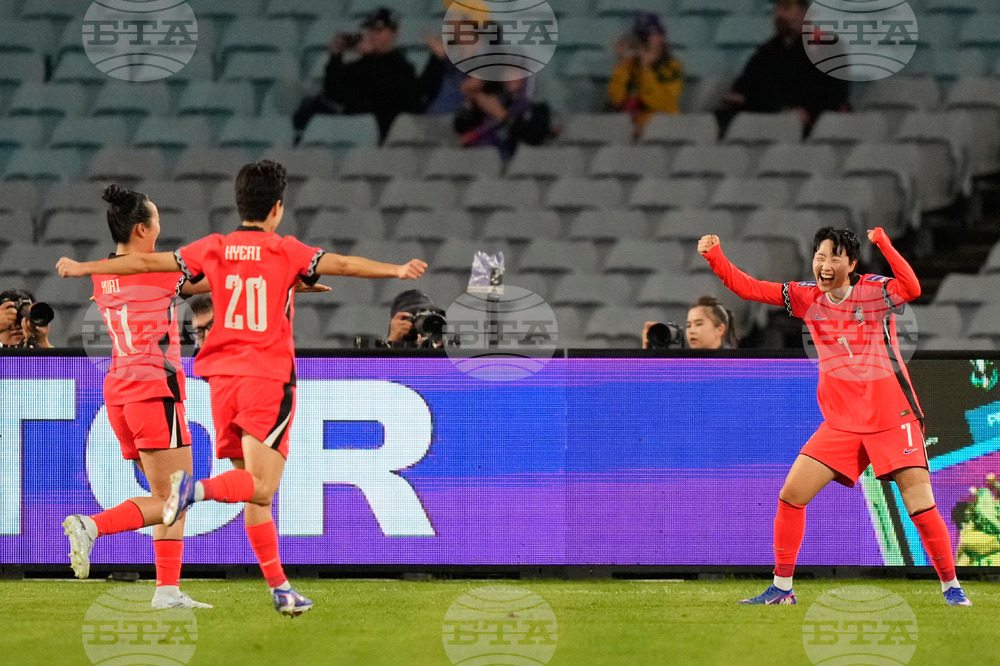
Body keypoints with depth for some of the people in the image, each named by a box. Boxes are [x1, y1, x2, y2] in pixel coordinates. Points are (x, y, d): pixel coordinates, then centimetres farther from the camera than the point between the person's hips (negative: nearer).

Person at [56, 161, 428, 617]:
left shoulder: (214, 250, 7)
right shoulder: (285, 252, -3)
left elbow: (146, 262, 10)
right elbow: (343, 265, -14)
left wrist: (85, 268, 17)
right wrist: (396, 271, -16)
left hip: (223, 378, 5)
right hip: (269, 379, -5)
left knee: (254, 489, 10)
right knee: (261, 487, -10)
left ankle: (279, 586, 9)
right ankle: (196, 488, -38)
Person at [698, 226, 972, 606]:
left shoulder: (874, 291, -11)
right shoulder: (808, 297, 2)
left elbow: (911, 289, -32)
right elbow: (749, 288, 0)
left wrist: (884, 245, -43)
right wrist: (715, 257, -15)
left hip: (892, 417, -5)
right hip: (841, 423, 5)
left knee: (921, 507, -11)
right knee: (790, 496, -1)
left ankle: (951, 587, 4)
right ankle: (781, 588, 11)